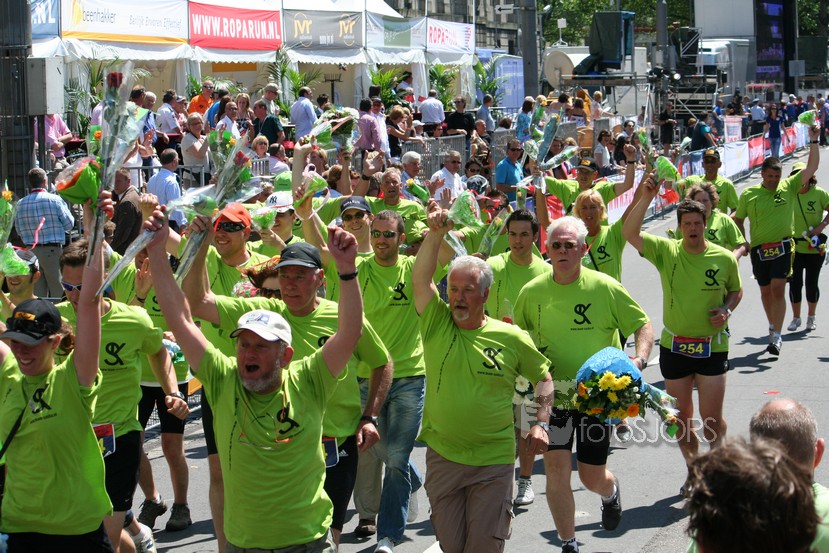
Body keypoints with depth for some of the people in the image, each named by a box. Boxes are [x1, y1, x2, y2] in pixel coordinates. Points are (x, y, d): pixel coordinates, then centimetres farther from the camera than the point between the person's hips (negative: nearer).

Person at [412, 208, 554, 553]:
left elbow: (543, 377, 12)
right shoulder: (436, 324, -1)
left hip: (494, 461, -1)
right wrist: (436, 234, -24)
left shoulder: (511, 339, -1)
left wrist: (541, 424, 1)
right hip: (443, 456, 1)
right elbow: (421, 278, -13)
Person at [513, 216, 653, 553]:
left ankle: (611, 492, 44)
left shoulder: (605, 288, -8)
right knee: (556, 467, -8)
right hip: (552, 395, 1)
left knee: (592, 477, 5)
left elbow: (642, 326, -1)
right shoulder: (531, 292, -2)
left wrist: (639, 359, -18)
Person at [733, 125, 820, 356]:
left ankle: (776, 336, -13)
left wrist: (813, 140, -8)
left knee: (778, 290, -12)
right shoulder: (749, 194, 2)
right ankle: (773, 328, 32)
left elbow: (812, 167, -2)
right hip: (759, 249, 2)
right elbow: (738, 219, 13)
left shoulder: (789, 186, 1)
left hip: (783, 246, -2)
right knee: (766, 292, 12)